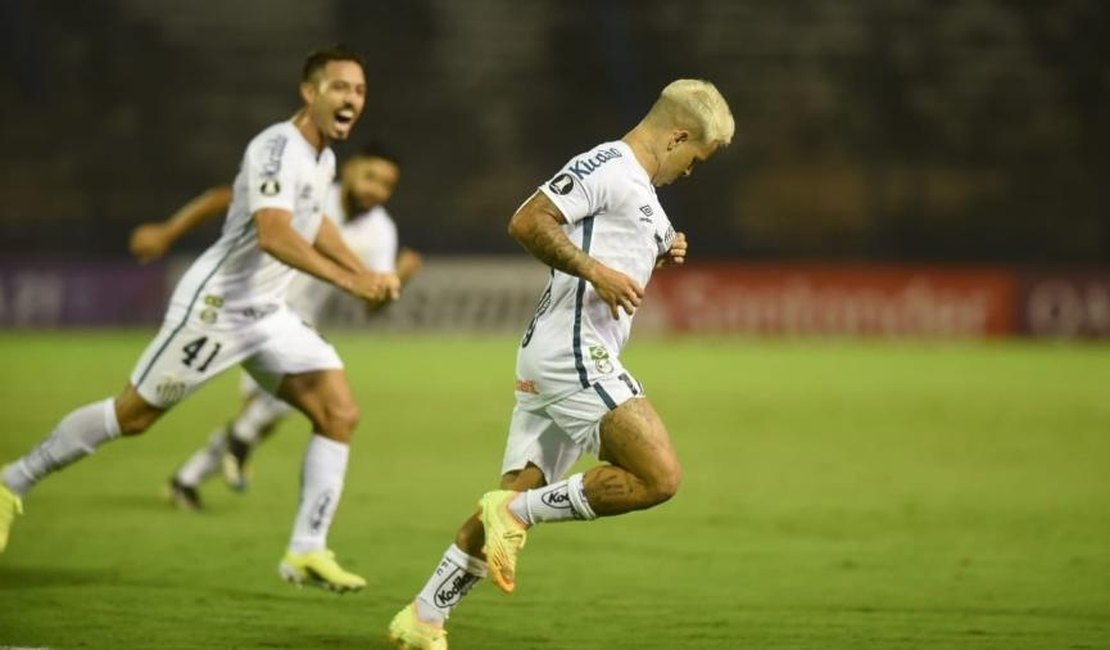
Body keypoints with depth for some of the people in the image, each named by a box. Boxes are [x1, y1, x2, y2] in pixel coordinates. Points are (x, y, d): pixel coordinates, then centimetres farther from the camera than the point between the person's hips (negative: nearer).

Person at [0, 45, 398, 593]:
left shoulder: (322, 157, 8)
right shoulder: (277, 148, -22)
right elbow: (273, 235, -38)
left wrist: (363, 271, 21)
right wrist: (348, 281, -43)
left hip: (266, 316, 8)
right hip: (214, 306, -8)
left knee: (340, 414, -5)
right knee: (133, 415, 1)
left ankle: (307, 552, -3)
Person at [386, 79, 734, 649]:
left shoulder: (639, 188, 22)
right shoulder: (608, 166, -9)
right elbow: (527, 222, -19)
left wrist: (659, 255, 17)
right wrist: (595, 269, -23)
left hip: (580, 358, 10)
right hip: (572, 351, -10)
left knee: (516, 502, 8)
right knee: (659, 477, -18)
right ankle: (516, 514, -10)